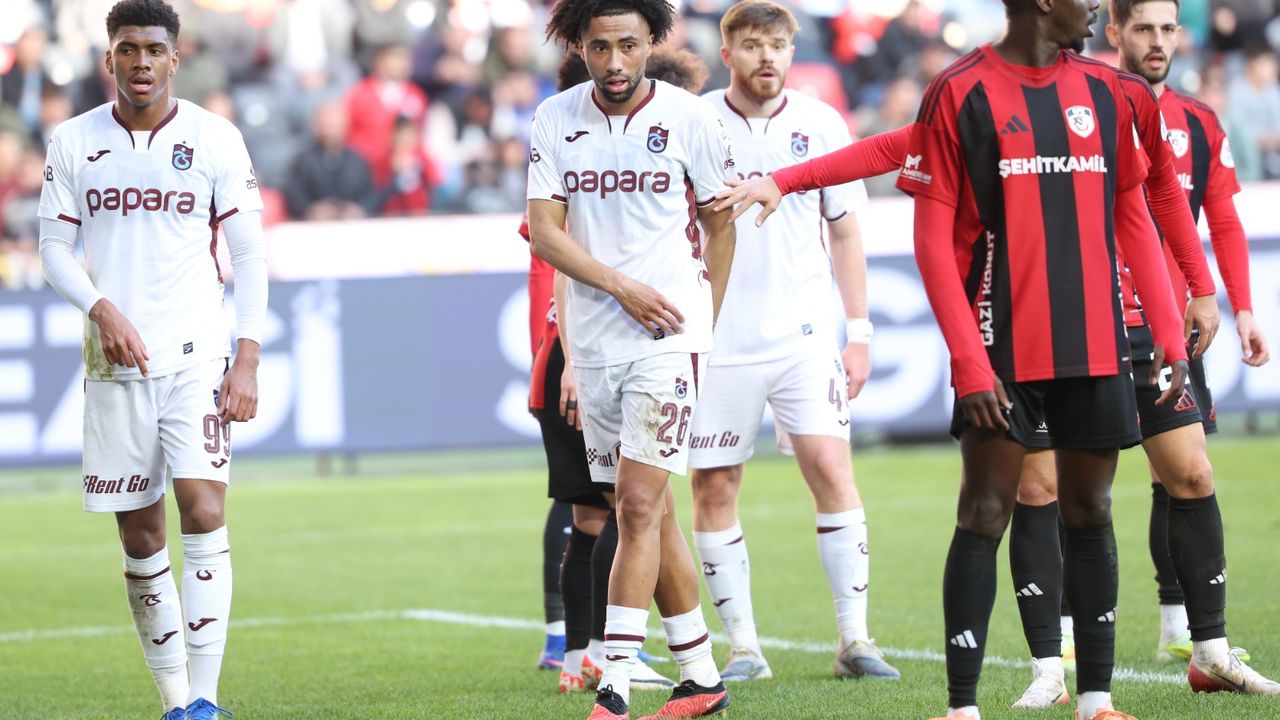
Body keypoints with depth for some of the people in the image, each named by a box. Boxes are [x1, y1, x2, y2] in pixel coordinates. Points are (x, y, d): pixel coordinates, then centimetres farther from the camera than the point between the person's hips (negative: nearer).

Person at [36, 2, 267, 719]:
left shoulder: (216, 139, 0)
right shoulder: (74, 141, 4)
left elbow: (249, 255, 1)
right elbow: (54, 247, 7)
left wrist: (248, 359, -7)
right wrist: (102, 309, -12)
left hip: (197, 355, -2)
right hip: (115, 358, 2)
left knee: (203, 507, -17)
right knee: (140, 535, 4)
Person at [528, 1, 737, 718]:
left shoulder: (690, 117, -3)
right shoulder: (555, 119, 4)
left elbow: (721, 224, 7)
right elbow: (544, 229, 0)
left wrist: (707, 327, 7)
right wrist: (622, 286, -12)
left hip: (669, 335, -4)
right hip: (595, 337, 4)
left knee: (641, 504, -13)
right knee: (649, 510, 10)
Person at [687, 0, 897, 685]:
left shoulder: (821, 124, 4)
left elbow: (844, 233, 10)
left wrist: (858, 332, 5)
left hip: (805, 333, 0)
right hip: (717, 339, 0)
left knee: (830, 466, -12)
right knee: (712, 485, 0)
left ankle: (853, 639, -6)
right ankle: (743, 646, 10)